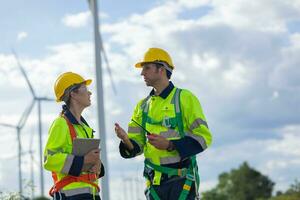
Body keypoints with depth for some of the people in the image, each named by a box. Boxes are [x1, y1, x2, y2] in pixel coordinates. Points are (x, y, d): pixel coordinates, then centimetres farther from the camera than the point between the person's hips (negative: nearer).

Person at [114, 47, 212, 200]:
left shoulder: (184, 98, -3)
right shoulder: (142, 106, 14)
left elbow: (204, 137, -8)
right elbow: (136, 146, 12)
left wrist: (169, 145, -19)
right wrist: (126, 140, -12)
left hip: (181, 180, -5)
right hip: (155, 182, 6)